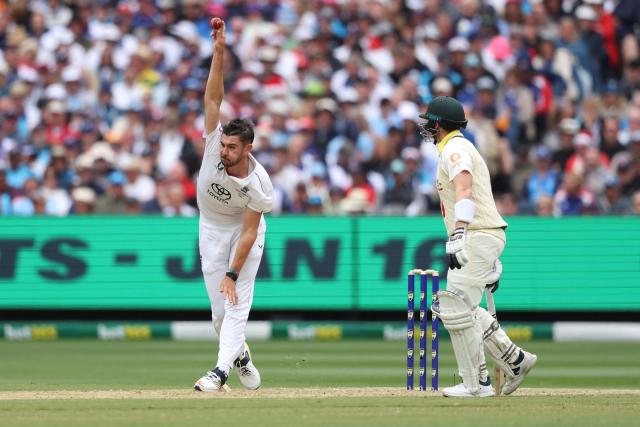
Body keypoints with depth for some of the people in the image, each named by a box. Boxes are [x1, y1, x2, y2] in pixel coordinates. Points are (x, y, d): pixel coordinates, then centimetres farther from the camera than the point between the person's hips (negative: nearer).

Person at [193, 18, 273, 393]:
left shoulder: (259, 185, -30)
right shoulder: (215, 145, -25)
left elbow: (249, 232, -24)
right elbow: (213, 98, -32)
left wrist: (233, 273, -26)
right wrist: (219, 53, -43)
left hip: (245, 229, -3)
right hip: (212, 227, 3)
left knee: (238, 300, -14)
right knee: (219, 306, 1)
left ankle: (221, 371, -19)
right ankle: (239, 353, 27)